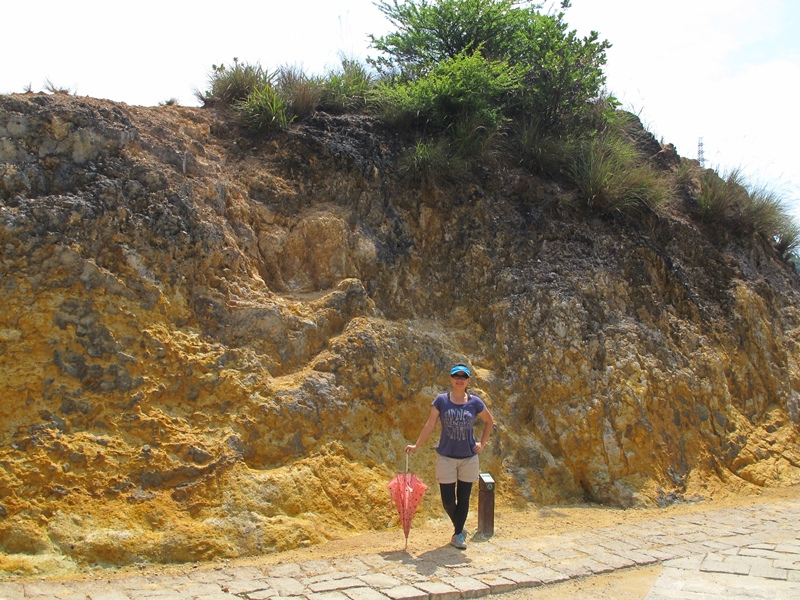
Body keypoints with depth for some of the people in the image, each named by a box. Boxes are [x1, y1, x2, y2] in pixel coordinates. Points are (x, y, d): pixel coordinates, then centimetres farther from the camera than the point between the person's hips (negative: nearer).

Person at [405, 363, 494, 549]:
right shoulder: (441, 400, -4)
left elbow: (489, 422, 14)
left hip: (469, 458, 1)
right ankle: (459, 528, 30)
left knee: (463, 498, 7)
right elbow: (430, 425, -1)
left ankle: (458, 535, 22)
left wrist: (482, 443, 6)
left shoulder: (475, 402, -1)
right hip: (446, 457, -1)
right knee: (448, 501, 3)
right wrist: (416, 446, -3)